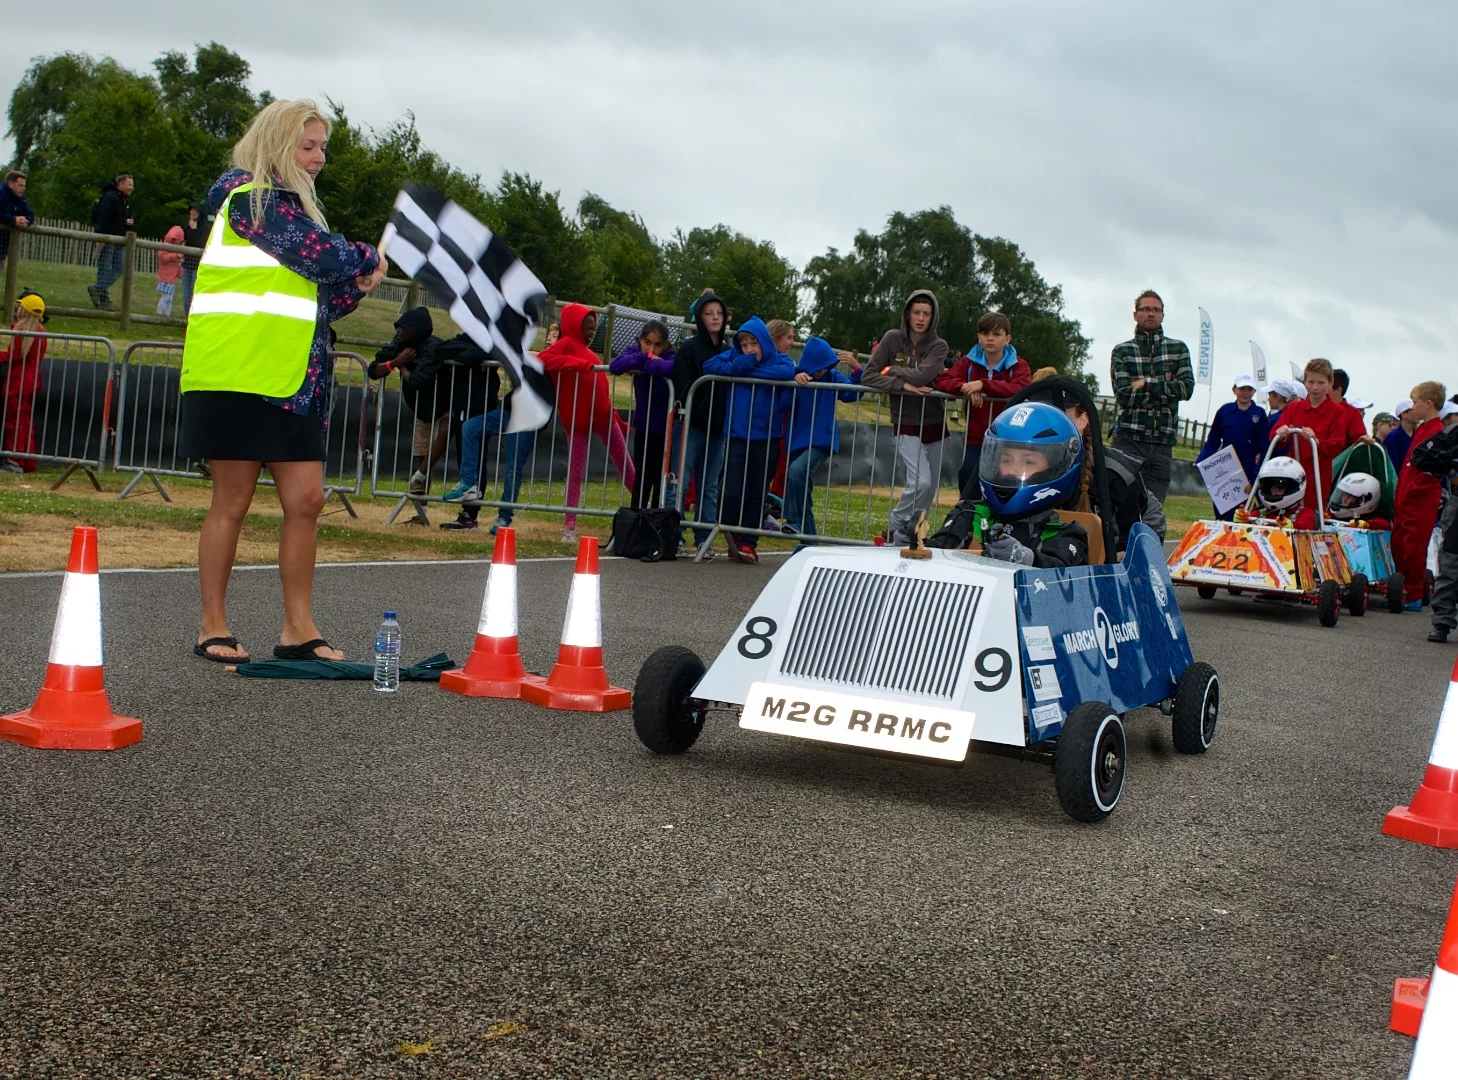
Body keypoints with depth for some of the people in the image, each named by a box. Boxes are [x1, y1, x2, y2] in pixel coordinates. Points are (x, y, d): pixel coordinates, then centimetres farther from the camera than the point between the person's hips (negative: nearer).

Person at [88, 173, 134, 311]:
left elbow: (128, 216, 29)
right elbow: (102, 216, -20)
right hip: (106, 239, -9)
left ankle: (96, 290, 17)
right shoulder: (110, 197, -12)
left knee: (118, 270, 6)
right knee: (105, 269, -5)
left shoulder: (127, 201, 16)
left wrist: (129, 221, 4)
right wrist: (101, 236, -26)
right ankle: (103, 299, 0)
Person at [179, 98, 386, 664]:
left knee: (306, 499, 4)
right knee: (233, 501, 0)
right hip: (239, 377, -8)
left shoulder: (288, 203, 20)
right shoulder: (251, 198, -8)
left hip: (292, 381, 8)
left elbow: (318, 302, 20)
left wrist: (356, 285, 2)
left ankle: (298, 628, 10)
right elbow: (322, 256, -18)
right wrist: (367, 258, 1)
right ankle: (213, 628, 10)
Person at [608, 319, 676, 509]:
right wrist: (644, 357, -26)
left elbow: (671, 367, -41)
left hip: (666, 428, -3)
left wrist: (646, 363, -25)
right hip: (644, 426, 3)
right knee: (643, 476, 7)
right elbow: (615, 366, -23)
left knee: (661, 478, 5)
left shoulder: (670, 356, -15)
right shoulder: (635, 351, -3)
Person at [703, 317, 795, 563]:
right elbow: (709, 366, -6)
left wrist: (751, 371, -17)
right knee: (733, 493, -7)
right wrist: (739, 366, -14)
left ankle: (747, 543, 14)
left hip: (766, 438, 0)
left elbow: (788, 372, -21)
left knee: (757, 494, 5)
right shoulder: (734, 357, 6)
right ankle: (731, 534, 18)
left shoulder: (778, 359, 2)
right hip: (737, 436, 0)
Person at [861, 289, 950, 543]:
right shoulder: (893, 339, 1)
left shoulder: (939, 346, 2)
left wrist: (890, 370, -7)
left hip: (934, 425, 3)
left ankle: (904, 538, 18)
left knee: (930, 489, 5)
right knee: (920, 482, -20)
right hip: (906, 424, -3)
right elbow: (868, 376, -6)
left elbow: (922, 376, -16)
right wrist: (902, 384, -16)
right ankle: (897, 524, 2)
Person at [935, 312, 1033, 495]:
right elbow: (942, 380, -1)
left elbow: (1022, 389, -21)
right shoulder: (970, 362, 8)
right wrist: (965, 387, -23)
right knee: (966, 476, -13)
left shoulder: (1018, 365, 0)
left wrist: (984, 384, -31)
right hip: (975, 437, 2)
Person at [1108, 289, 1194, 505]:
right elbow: (1124, 395, -7)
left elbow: (1187, 388, -2)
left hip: (1162, 445, 2)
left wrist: (1147, 383, -8)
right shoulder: (1122, 351, 7)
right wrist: (1167, 388, -6)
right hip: (1128, 440, -2)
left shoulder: (1179, 349, 14)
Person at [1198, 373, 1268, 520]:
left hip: (1247, 471, -3)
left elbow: (1263, 448, -1)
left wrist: (1254, 480, -8)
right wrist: (1200, 461, -2)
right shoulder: (1224, 410, 5)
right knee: (1220, 512, 7)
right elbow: (1213, 440, 11)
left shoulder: (1259, 414, 0)